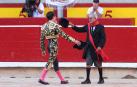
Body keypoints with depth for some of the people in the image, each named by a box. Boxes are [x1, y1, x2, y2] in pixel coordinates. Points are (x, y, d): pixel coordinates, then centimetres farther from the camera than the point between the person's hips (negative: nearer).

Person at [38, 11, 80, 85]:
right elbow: (63, 35, -13)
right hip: (54, 45, -8)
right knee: (51, 61, -6)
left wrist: (43, 50, 19)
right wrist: (74, 40, -9)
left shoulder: (44, 26, 8)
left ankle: (62, 79, 21)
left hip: (49, 45, 8)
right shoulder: (55, 25, -11)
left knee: (55, 62, 13)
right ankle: (41, 78, -12)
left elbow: (42, 39, 10)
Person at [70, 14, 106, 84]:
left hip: (96, 49, -5)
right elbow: (80, 30, 16)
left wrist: (100, 46, -20)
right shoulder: (88, 26, 8)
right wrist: (73, 26, 3)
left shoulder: (100, 27, -7)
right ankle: (87, 79, 8)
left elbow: (103, 38, -10)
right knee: (88, 64, 3)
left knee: (98, 64, 5)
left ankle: (101, 78, 20)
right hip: (89, 48, 5)